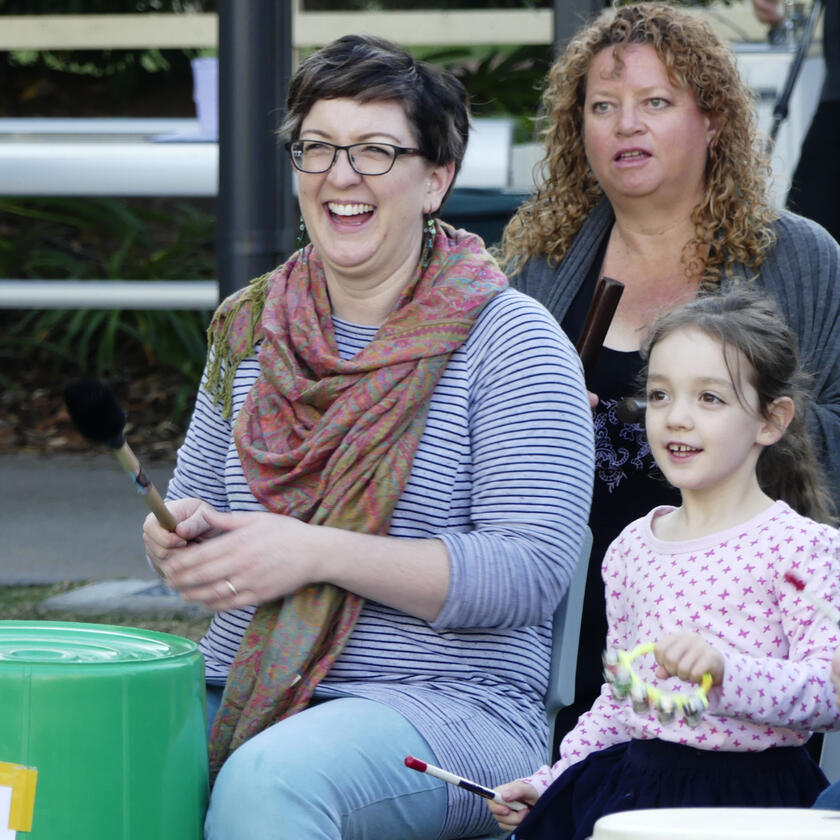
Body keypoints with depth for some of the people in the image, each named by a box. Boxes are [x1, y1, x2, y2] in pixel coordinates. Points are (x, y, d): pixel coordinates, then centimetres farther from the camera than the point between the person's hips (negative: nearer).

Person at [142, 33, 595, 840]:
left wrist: (318, 554, -19)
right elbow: (190, 509, 22)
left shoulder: (509, 341, -3)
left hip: (448, 703, -5)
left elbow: (530, 573, -12)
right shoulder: (251, 329, 14)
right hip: (239, 689, 5)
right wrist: (178, 538, -5)